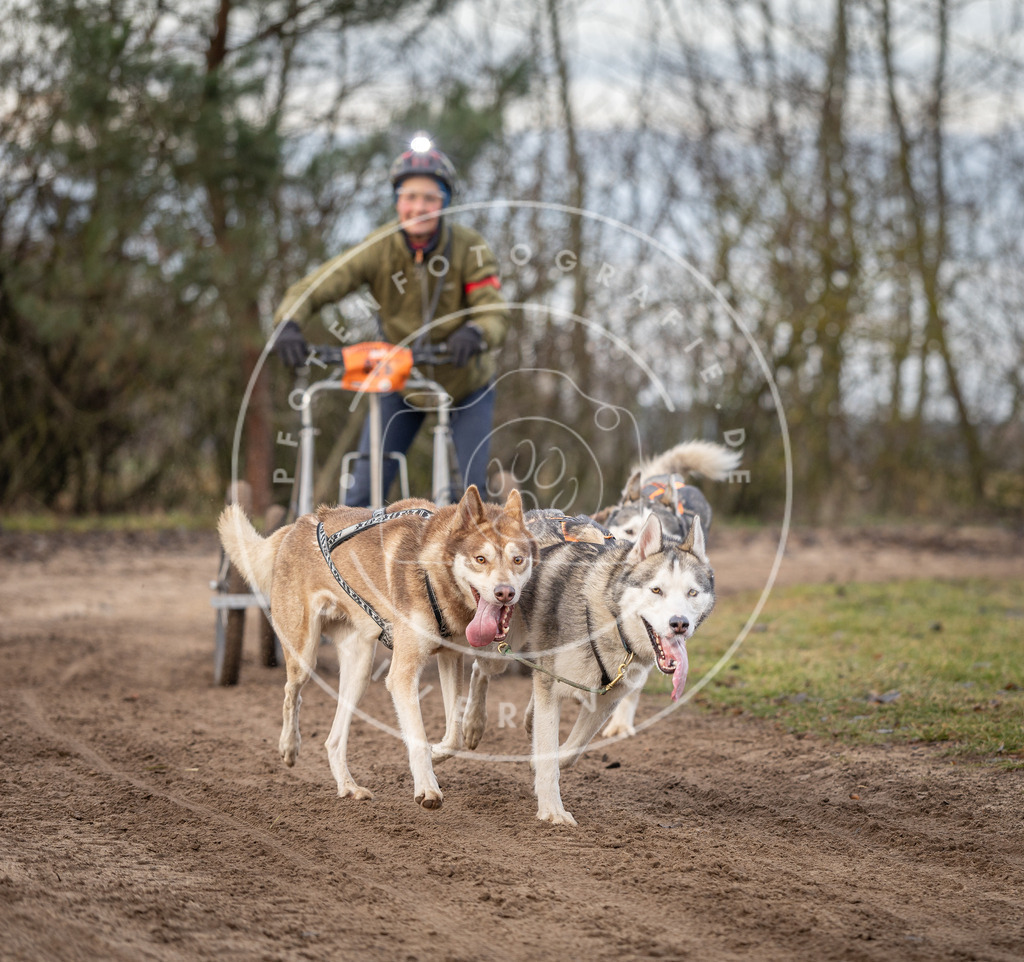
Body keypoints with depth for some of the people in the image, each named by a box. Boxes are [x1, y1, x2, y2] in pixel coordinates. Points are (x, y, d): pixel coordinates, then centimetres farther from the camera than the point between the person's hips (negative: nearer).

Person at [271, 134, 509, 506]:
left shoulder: (469, 248, -20)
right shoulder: (379, 249, -20)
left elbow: (495, 313, -27)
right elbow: (315, 286, -25)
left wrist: (475, 333, -51)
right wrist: (288, 323, -46)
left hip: (466, 383, 0)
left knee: (474, 485, -7)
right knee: (363, 491, -6)